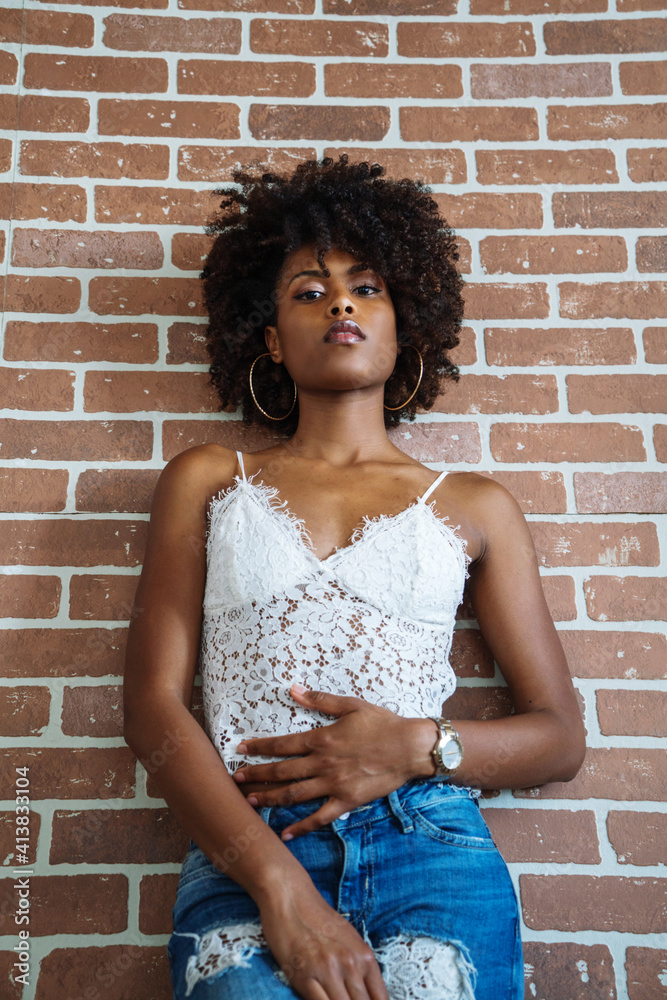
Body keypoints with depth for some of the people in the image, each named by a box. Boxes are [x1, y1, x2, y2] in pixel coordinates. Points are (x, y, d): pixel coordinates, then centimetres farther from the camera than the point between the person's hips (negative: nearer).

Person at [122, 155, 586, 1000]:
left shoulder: (474, 507, 12)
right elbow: (153, 705, 2)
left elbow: (560, 738, 13)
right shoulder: (207, 481, 12)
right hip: (246, 848, -1)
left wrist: (418, 747, -7)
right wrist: (281, 887, -11)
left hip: (430, 842, 2)